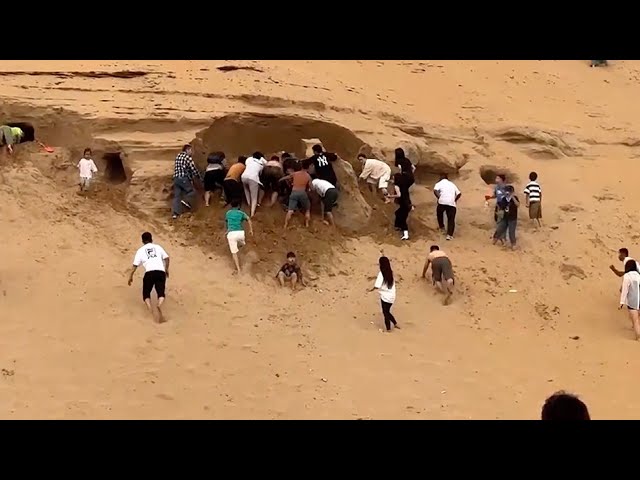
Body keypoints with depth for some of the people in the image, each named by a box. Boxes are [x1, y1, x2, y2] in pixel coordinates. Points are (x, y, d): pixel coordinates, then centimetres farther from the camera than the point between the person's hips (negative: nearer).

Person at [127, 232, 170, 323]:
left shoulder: (140, 250, 16)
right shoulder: (158, 247, 21)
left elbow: (135, 265, 10)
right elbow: (166, 258, 11)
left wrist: (130, 276, 17)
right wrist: (166, 269, 24)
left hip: (149, 272, -1)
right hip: (161, 272, 1)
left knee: (146, 293, 15)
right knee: (161, 293, 3)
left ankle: (150, 308, -14)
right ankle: (159, 305, -33)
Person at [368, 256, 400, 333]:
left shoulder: (381, 273, -19)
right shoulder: (390, 272, 1)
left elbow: (377, 286, -24)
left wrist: (372, 289, -5)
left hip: (385, 296, -6)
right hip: (391, 296, 6)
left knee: (385, 313, 9)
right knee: (387, 312, 24)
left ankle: (388, 329, 18)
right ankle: (395, 324, 27)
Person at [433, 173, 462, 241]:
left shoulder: (439, 184, 14)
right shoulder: (452, 184, 26)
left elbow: (435, 191, -7)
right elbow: (459, 194, 19)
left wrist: (439, 198, 1)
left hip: (442, 202, -2)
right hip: (452, 203, 2)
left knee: (439, 214, 29)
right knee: (451, 219, 5)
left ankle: (441, 227, 37)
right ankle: (449, 234, -11)